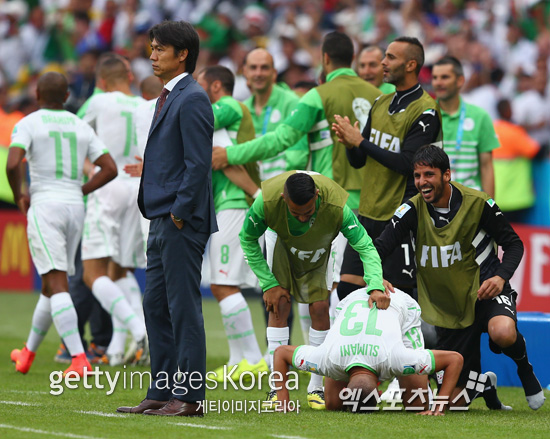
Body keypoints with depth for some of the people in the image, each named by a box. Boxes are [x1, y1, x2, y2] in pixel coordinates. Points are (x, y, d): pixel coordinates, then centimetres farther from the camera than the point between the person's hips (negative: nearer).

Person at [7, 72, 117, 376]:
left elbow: (12, 164, -17)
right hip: (75, 207, 5)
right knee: (51, 285, 17)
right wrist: (80, 192, 15)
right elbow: (110, 169, 8)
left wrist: (18, 196, 1)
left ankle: (79, 359, -25)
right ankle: (27, 354, 32)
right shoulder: (81, 127, 12)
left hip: (45, 205, -5)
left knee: (57, 284, -11)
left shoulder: (28, 124, -3)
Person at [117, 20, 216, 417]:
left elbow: (199, 163, -18)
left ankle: (190, 397, -3)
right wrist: (160, 215, 16)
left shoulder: (192, 99, -13)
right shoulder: (169, 97, 18)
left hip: (182, 223, -10)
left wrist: (179, 213, -17)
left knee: (184, 307, -7)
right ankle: (162, 393, 17)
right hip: (163, 220, 10)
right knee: (156, 306, 12)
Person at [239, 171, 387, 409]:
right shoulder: (267, 202, -39)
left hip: (320, 248, 0)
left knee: (320, 307, -10)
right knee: (279, 304, -12)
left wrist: (376, 286, -49)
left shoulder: (336, 207, -41)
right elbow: (248, 239, -19)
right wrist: (269, 284, -20)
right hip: (283, 244, 0)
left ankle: (316, 387, 1)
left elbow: (365, 247, -33)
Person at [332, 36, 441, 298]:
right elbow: (358, 161, 16)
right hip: (368, 213, 7)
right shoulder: (380, 104, 13)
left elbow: (407, 164, -20)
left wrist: (361, 141, -16)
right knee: (347, 287, 3)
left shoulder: (425, 112, -11)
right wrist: (349, 143, -7)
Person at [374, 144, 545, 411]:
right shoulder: (413, 210, -9)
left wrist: (501, 276, -23)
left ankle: (524, 367, -1)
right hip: (448, 306, 3)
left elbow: (513, 244, -4)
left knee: (503, 334, -38)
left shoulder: (477, 204, -13)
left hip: (484, 290, -3)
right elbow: (380, 247, -17)